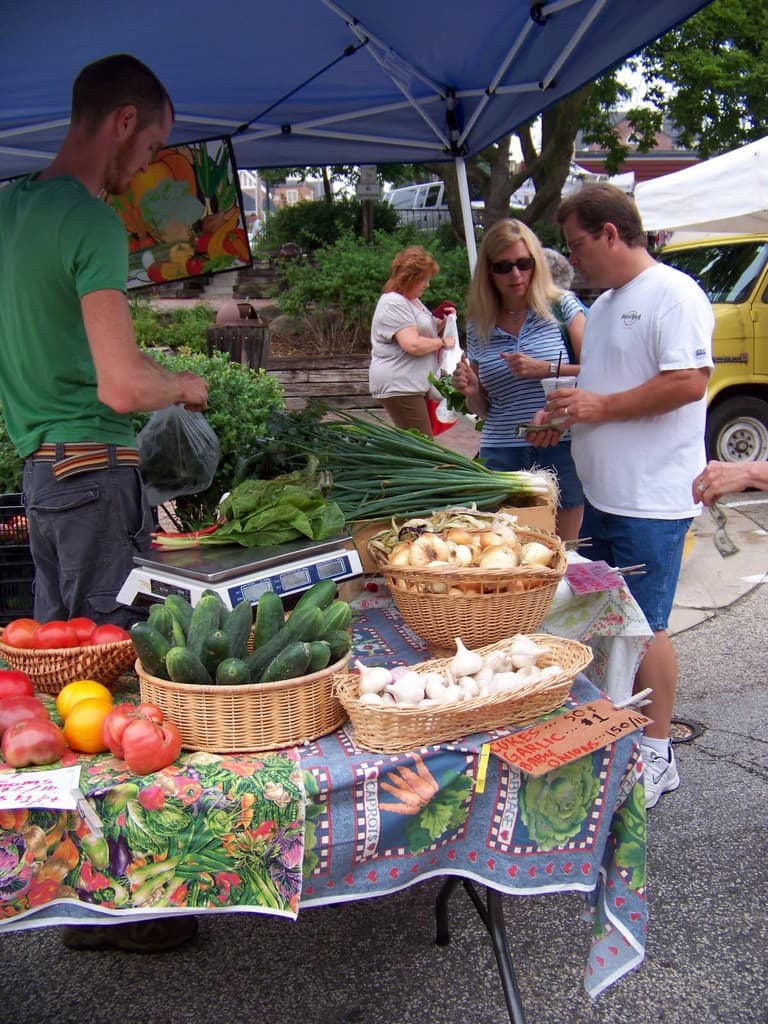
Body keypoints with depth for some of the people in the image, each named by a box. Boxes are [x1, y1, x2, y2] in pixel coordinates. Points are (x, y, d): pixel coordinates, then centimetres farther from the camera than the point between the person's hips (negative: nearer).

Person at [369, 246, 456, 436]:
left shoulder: (413, 300, 18)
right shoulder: (393, 304, -15)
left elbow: (424, 331, 31)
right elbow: (413, 344, -25)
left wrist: (442, 322, 12)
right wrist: (442, 342, -10)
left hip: (416, 384, 10)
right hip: (398, 386, -10)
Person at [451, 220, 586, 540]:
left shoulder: (561, 306, 2)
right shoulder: (479, 326, 10)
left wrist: (546, 369, -15)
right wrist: (470, 391, -4)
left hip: (560, 450, -2)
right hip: (501, 456, 3)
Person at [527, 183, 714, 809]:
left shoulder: (672, 294, -13)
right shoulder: (604, 305, 17)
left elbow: (689, 382, -23)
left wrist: (601, 406, -18)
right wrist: (567, 413, 9)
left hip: (652, 500, -9)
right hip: (603, 494, 10)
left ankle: (657, 755, 12)